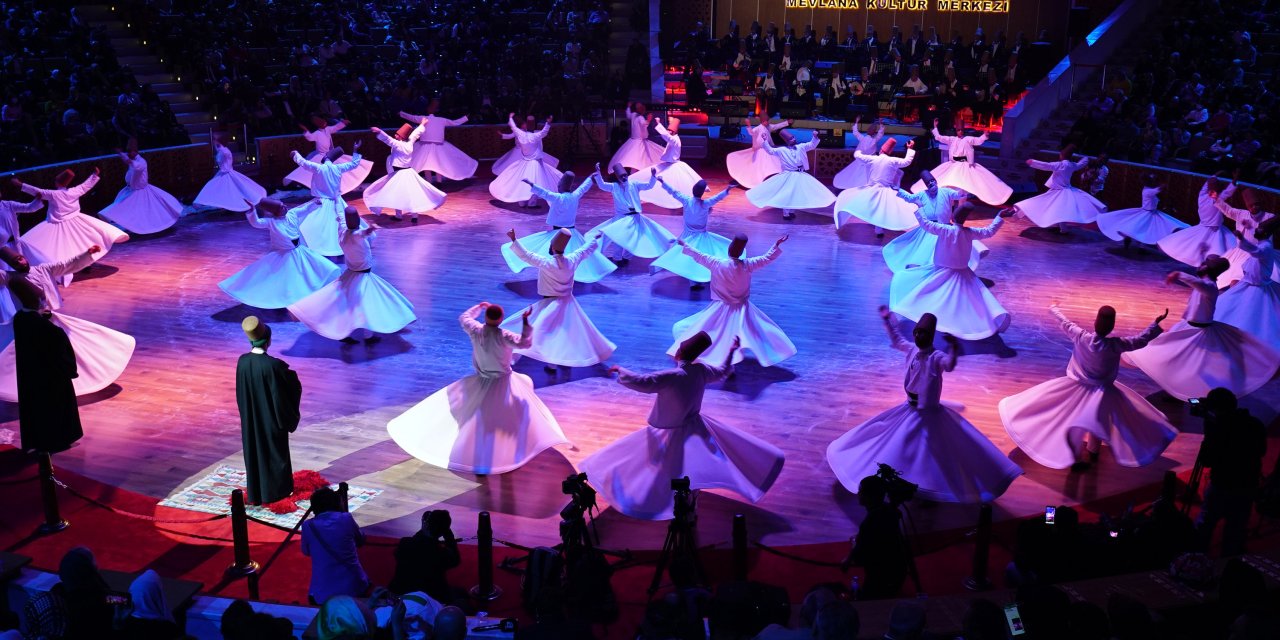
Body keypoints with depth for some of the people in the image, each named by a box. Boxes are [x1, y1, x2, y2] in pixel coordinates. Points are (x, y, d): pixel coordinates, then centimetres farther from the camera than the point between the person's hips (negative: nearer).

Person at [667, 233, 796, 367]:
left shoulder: (717, 264, -13)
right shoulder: (747, 265, -10)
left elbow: (698, 256, 0)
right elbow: (767, 258, 2)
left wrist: (684, 245, 15)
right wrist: (777, 244, 15)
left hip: (720, 311, -1)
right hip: (742, 311, 2)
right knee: (763, 331, 18)